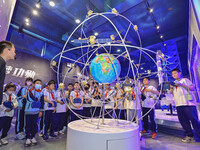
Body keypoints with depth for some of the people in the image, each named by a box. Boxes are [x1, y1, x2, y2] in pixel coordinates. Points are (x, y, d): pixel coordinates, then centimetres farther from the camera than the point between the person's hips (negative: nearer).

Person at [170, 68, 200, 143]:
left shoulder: (185, 80, 7)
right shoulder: (173, 83, 22)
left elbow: (193, 88, -4)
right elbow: (171, 93, 21)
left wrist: (181, 85, -15)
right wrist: (171, 88, 1)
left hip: (188, 103, -5)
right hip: (179, 104, 5)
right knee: (183, 121, 7)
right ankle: (189, 135, 18)